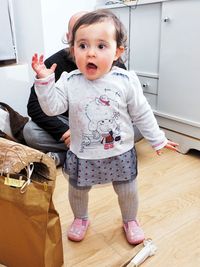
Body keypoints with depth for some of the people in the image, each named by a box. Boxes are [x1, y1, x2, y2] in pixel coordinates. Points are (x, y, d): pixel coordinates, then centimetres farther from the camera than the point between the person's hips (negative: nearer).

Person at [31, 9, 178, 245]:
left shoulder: (126, 81, -14)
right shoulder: (69, 81, -11)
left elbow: (142, 114, -5)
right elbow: (52, 107, -13)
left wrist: (157, 140, 1)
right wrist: (44, 80, -24)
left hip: (120, 153, 0)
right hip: (82, 155, 1)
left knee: (127, 192, 18)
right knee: (77, 191, 21)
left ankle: (130, 220, 48)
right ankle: (80, 218, 52)